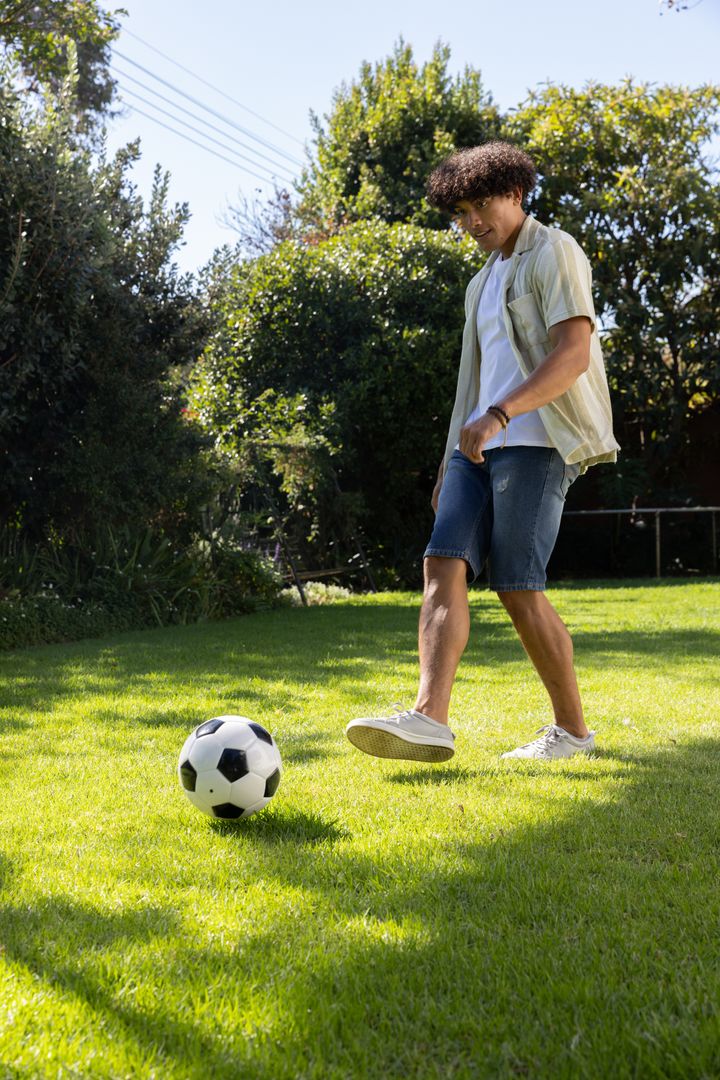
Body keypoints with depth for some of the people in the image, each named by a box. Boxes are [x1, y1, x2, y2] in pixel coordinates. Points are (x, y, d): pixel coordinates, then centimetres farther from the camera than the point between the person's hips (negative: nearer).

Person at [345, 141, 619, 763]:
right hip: (479, 445, 8)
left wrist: (498, 415, -26)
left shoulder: (553, 253, 0)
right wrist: (450, 465, 22)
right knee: (444, 565, -12)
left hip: (536, 441, -8)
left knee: (517, 587, -12)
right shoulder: (483, 284, 26)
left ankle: (572, 730, 4)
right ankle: (430, 720, -23)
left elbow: (574, 353, -14)